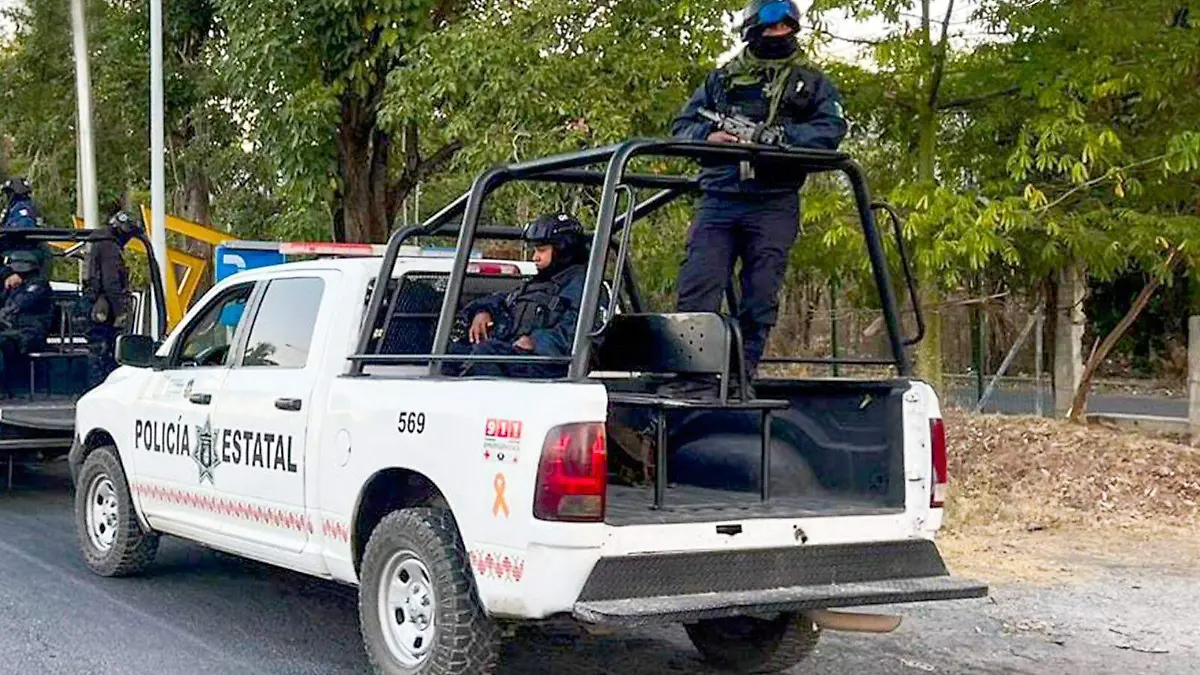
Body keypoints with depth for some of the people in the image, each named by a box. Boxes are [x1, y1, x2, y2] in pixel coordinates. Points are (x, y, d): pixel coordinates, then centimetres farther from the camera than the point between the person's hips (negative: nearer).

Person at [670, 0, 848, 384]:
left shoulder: (811, 83, 16)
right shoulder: (721, 78, 22)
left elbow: (832, 129, 0)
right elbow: (681, 127, 18)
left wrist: (778, 135, -15)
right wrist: (707, 136, -5)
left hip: (774, 205, -1)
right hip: (718, 200, 1)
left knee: (760, 299, -3)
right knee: (696, 291, -11)